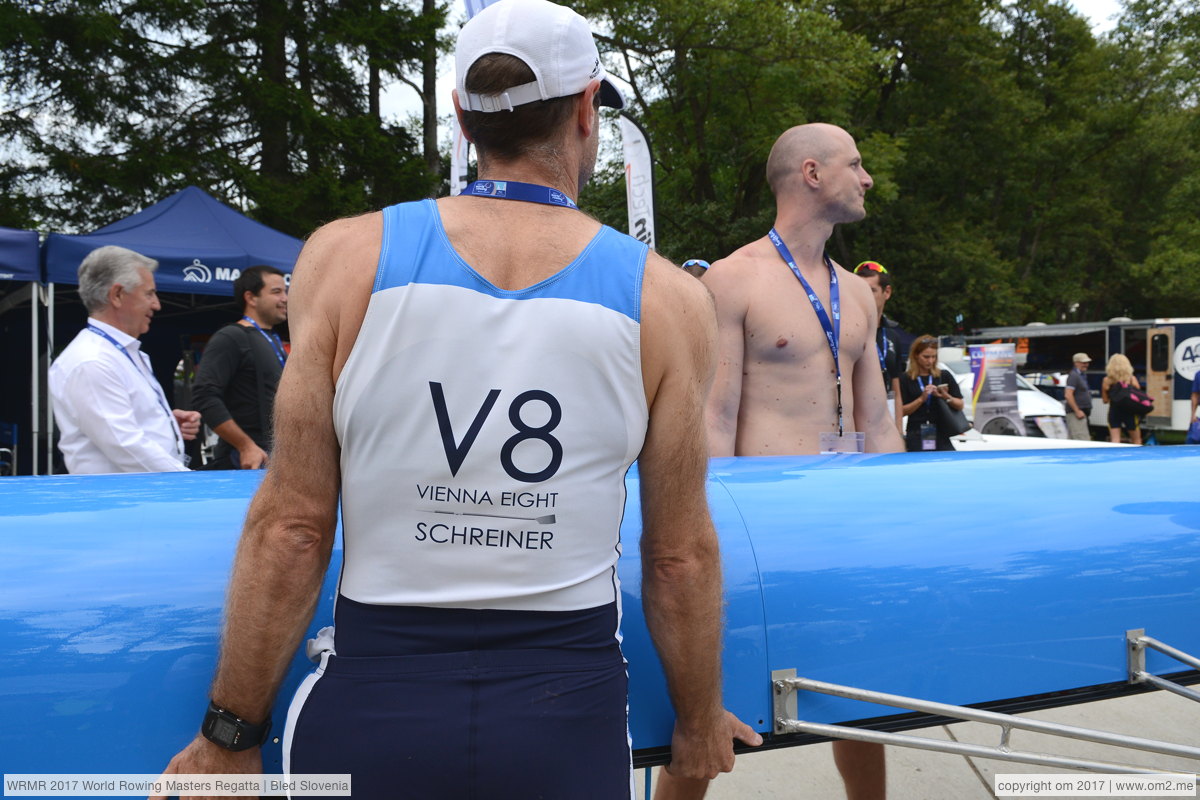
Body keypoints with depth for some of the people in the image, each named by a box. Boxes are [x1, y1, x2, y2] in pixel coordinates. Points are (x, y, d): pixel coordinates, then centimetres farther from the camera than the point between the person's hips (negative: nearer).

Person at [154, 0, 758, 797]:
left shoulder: (347, 257, -7)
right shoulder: (667, 297, -6)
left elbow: (290, 528, -7)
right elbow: (681, 556, -1)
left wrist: (230, 734, 5)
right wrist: (700, 720, 15)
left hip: (372, 701, 0)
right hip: (567, 710, 1)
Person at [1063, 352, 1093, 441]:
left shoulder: (1082, 375, 19)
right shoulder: (1074, 376, -12)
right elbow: (1068, 395, -21)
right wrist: (1077, 411, -22)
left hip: (1080, 413, 10)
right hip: (1075, 414, -10)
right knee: (1084, 441, -16)